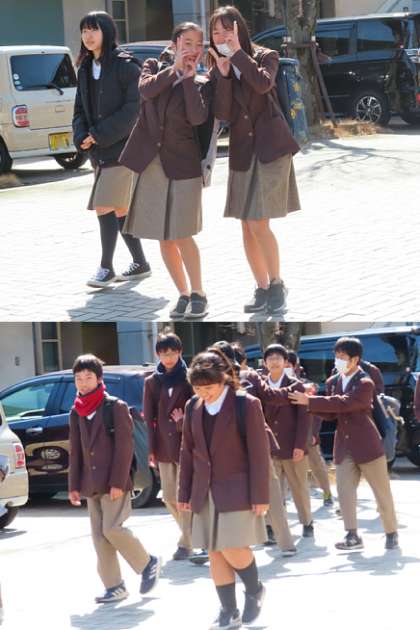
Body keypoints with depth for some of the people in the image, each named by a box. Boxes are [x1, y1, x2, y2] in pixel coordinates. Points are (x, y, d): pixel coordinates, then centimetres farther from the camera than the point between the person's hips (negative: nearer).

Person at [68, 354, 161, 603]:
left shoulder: (116, 407, -7)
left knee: (112, 528, -14)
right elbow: (76, 452, 15)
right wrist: (74, 486, 9)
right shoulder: (77, 412, 11)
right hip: (91, 485, 7)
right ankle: (114, 586, 9)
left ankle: (148, 563, 7)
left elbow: (125, 447, -11)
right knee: (99, 535, 3)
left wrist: (118, 482, -17)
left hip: (114, 483, -7)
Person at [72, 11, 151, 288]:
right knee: (119, 209, 12)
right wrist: (82, 136, -5)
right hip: (99, 151, 8)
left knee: (105, 206, -12)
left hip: (122, 148, -8)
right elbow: (81, 109, 15)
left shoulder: (125, 65, -10)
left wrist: (100, 134, -17)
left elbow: (135, 108, -16)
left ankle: (107, 267, -6)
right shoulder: (86, 69, 13)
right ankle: (140, 263, 22)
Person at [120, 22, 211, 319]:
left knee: (182, 235, -10)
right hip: (150, 162, 3)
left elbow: (198, 117, -16)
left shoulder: (201, 84, 3)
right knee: (164, 238, 6)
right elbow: (146, 90, -12)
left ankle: (198, 294, 3)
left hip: (183, 166, -3)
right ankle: (183, 294, 18)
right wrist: (175, 69, -13)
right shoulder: (154, 67, 9)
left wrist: (189, 77, -13)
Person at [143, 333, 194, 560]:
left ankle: (186, 543, 1)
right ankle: (190, 532, 28)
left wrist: (184, 421, -15)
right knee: (169, 498, 9)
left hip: (186, 444, -4)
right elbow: (149, 417, 7)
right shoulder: (152, 382, 9)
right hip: (164, 447, 4)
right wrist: (151, 449, 2)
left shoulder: (189, 379, -2)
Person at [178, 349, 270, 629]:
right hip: (206, 493, 5)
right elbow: (188, 452, 13)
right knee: (215, 553, 3)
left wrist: (260, 496, -11)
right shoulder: (194, 407, 6)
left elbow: (259, 453, -8)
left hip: (237, 490, -5)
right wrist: (184, 493, 11)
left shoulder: (247, 405, -8)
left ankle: (255, 590, 16)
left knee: (233, 549, -12)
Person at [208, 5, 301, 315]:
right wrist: (223, 73, -14)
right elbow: (222, 113, -6)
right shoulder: (217, 71, 7)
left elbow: (262, 83, -24)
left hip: (270, 146, -5)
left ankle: (277, 284, 3)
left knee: (258, 224, -12)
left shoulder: (265, 57, -2)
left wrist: (238, 52, -18)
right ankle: (263, 289, 16)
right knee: (248, 228, 5)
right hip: (241, 151, 5)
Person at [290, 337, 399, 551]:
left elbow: (343, 404, -25)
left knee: (382, 492, 5)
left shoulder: (365, 384, -13)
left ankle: (391, 533, 18)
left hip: (367, 445, -6)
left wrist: (310, 401, -25)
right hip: (344, 447, 6)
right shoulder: (333, 382, 9)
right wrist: (309, 402, -6)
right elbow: (331, 414, 11)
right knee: (344, 491, -7)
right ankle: (352, 536, -8)